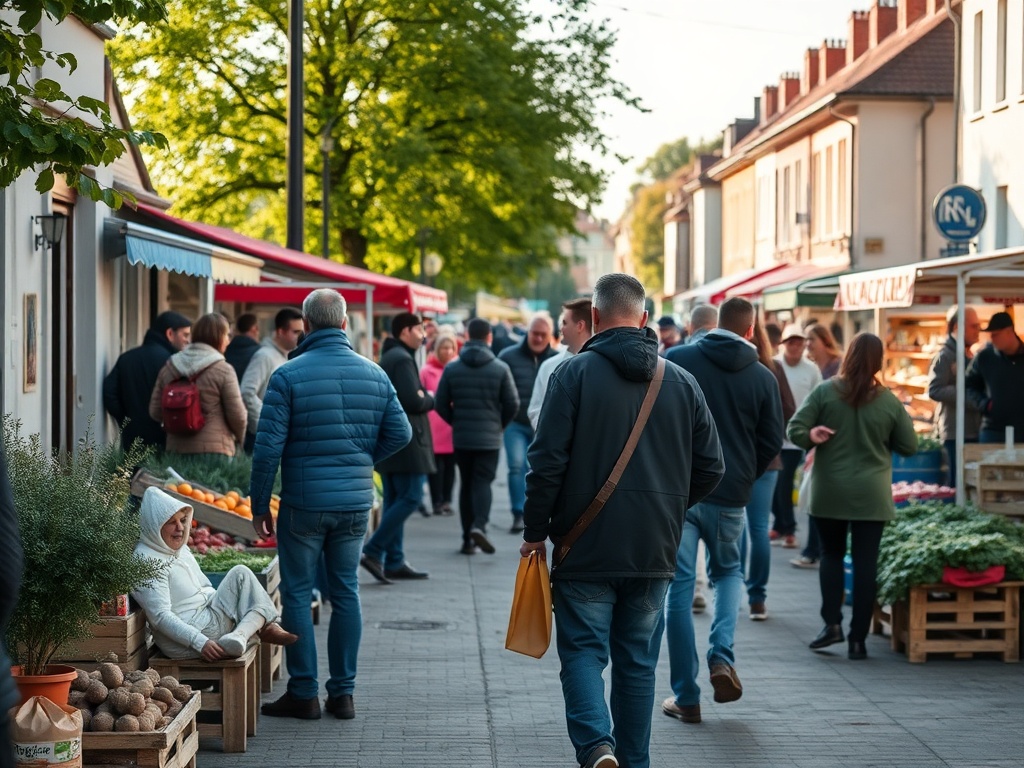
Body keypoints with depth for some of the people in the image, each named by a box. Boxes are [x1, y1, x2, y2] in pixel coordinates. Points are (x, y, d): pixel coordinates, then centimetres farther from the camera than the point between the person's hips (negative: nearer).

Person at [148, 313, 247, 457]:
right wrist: (239, 439, 13)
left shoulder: (168, 367, 8)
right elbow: (237, 415, -5)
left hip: (176, 449, 5)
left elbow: (155, 411, 10)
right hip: (214, 450, -5)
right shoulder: (223, 370, -7)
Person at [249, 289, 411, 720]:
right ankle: (343, 693, 14)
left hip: (303, 502, -4)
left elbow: (268, 446, -11)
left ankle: (303, 693, 8)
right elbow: (400, 433, 4)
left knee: (297, 594, 5)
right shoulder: (373, 375, 3)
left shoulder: (288, 376, -10)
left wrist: (259, 506, -2)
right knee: (346, 593, 11)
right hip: (356, 502, 4)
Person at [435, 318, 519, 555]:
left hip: (460, 438, 2)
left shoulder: (451, 368, 0)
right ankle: (479, 526, -25)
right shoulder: (500, 369, -4)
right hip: (489, 437, -2)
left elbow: (440, 404, 0)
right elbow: (512, 404, -3)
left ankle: (468, 539, 9)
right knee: (483, 482, 0)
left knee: (466, 484, 10)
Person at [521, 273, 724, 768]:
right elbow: (710, 468, 9)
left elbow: (547, 463, -10)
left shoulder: (574, 374, -7)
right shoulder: (681, 382, 5)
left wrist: (535, 534, 0)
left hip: (587, 547, -3)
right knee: (638, 661, 13)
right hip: (654, 553, 3)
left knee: (583, 651, 3)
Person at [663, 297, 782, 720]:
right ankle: (721, 656, 2)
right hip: (730, 496, 2)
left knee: (679, 587, 6)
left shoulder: (675, 360, -3)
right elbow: (773, 440, 4)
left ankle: (686, 697, 8)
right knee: (728, 572, 25)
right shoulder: (763, 377, 1)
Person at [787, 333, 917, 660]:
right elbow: (909, 447, 5)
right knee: (865, 563, 4)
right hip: (872, 496, 0)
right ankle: (858, 639, 3)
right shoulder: (890, 402, -4)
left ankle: (832, 622, 4)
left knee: (831, 554, 17)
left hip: (830, 493, 0)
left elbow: (795, 430, -10)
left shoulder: (825, 392, -6)